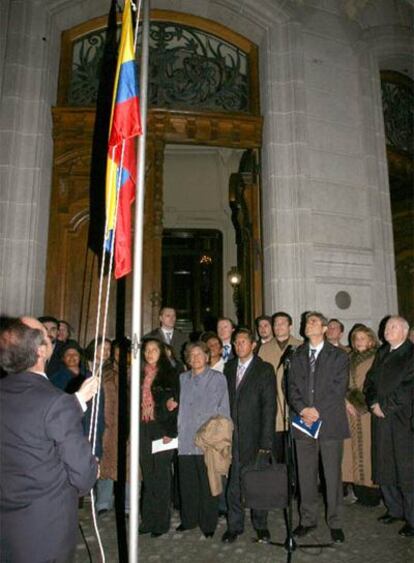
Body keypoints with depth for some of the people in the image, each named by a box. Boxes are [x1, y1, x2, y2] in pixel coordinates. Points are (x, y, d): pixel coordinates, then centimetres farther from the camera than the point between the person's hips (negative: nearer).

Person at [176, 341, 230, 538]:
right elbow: (179, 406, 15)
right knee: (187, 482, 10)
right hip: (185, 439, 3)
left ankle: (208, 524, 19)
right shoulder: (182, 379, 13)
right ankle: (188, 520, 27)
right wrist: (174, 429, 5)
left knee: (207, 483, 3)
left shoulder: (218, 378, 2)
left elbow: (223, 409, 1)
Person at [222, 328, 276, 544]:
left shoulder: (264, 370, -4)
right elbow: (226, 399, 9)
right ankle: (234, 526, 23)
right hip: (233, 436, 3)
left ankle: (260, 525, 28)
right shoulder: (229, 367, 9)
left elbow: (269, 407, -7)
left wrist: (266, 441, -12)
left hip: (254, 436, -3)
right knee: (234, 483, 7)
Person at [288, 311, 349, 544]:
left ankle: (335, 523, 19)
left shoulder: (339, 356, 1)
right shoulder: (297, 356, 12)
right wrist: (303, 409, -10)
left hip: (330, 422, -3)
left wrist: (317, 410, -14)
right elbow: (292, 388, 6)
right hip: (303, 422, 3)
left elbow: (339, 389, -7)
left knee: (333, 475, 4)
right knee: (306, 475, 10)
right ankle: (308, 519, 24)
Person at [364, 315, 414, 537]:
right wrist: (373, 403, -2)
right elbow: (370, 380, 14)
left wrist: (385, 406, -11)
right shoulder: (382, 353, 14)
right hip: (382, 419, 6)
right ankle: (394, 509, 28)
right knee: (384, 467, 12)